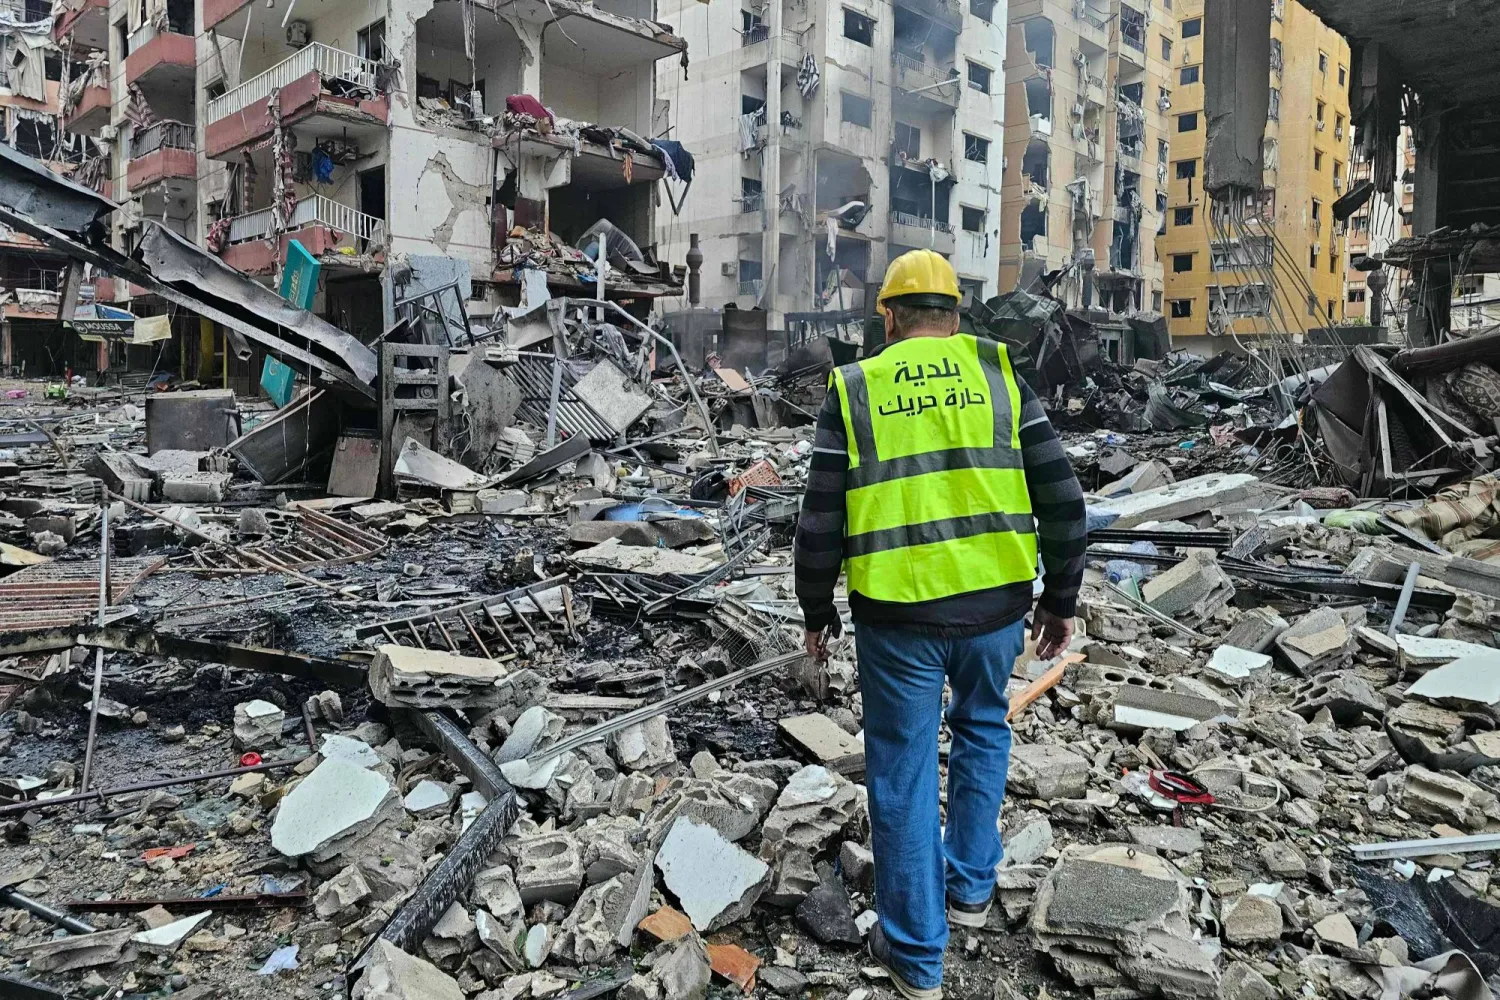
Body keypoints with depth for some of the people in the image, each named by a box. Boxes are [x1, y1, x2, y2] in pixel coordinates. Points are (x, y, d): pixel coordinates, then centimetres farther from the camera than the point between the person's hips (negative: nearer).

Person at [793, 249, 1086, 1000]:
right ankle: (971, 886, 40)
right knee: (981, 729, 29)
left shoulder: (854, 389, -1)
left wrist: (816, 613, 10)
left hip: (898, 613, -2)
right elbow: (1062, 499, -1)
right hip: (996, 604, 2)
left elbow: (820, 524, -4)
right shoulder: (996, 372, 3)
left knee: (903, 773, 12)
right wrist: (1060, 599, 9)